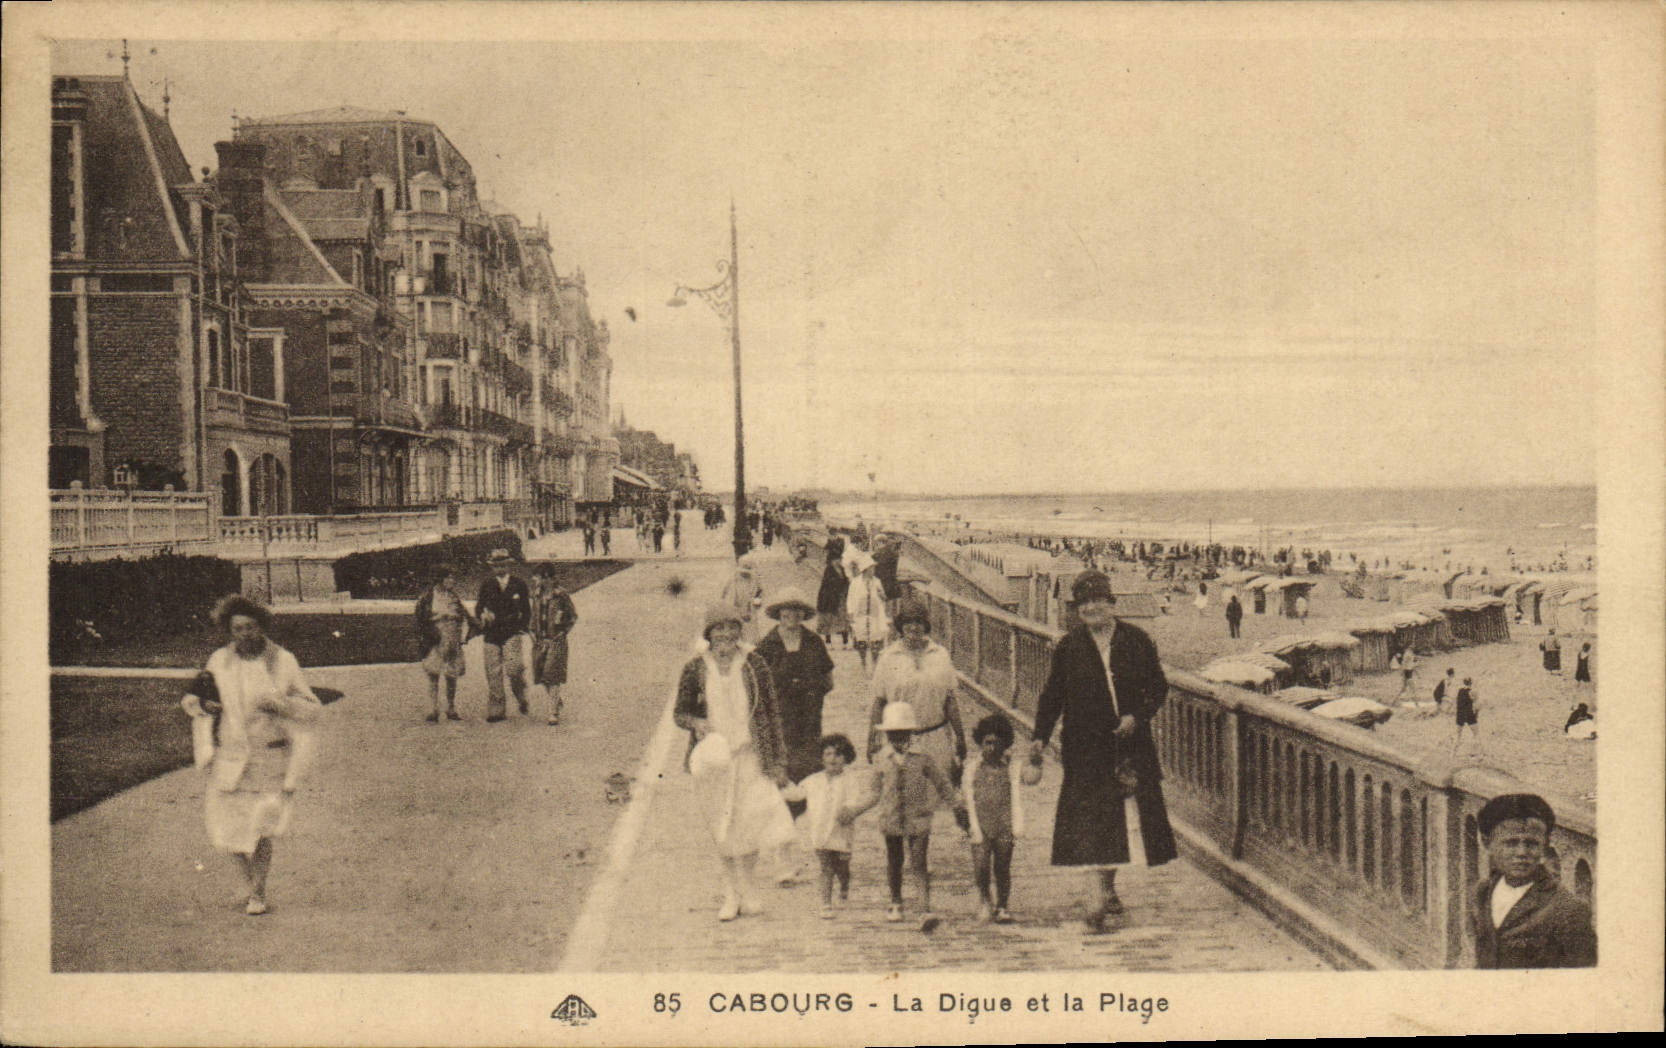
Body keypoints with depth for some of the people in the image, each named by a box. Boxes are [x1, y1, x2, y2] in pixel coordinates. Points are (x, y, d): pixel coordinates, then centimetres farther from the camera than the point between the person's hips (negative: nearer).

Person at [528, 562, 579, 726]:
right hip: (539, 640, 6)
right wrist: (532, 630, 12)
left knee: (553, 676, -9)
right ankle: (556, 701, 30)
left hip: (556, 640, -6)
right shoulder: (537, 594, 8)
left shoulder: (561, 594, -9)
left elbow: (573, 616, 0)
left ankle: (554, 713, -5)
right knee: (540, 676, 7)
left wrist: (563, 632, -5)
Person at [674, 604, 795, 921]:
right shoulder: (695, 669, -1)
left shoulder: (754, 666, -1)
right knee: (721, 825, 7)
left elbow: (772, 713, 3)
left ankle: (745, 890, 14)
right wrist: (697, 723, -17)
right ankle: (731, 893, 21)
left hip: (750, 753, -1)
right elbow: (679, 713, 7)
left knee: (750, 819, -5)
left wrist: (777, 761, 1)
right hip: (713, 755, 1)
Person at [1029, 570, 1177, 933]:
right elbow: (1052, 695, 6)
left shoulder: (1137, 641, 2)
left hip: (1131, 743, 1)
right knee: (1096, 820, -3)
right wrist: (1040, 736, -3)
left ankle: (1108, 894, 18)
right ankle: (1107, 893, 3)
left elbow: (1158, 687, 6)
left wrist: (1137, 716, -10)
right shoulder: (1068, 647, 2)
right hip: (1086, 749, -1)